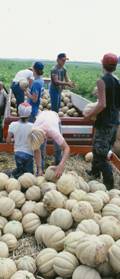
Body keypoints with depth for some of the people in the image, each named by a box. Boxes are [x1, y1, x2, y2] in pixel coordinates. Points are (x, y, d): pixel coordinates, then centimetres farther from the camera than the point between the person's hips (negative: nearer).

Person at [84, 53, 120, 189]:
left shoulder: (102, 81, -17)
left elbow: (102, 104, -24)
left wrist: (89, 115, -12)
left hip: (104, 123, -8)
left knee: (102, 155, 0)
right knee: (97, 148, 25)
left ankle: (109, 185, 5)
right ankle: (95, 171, 42)